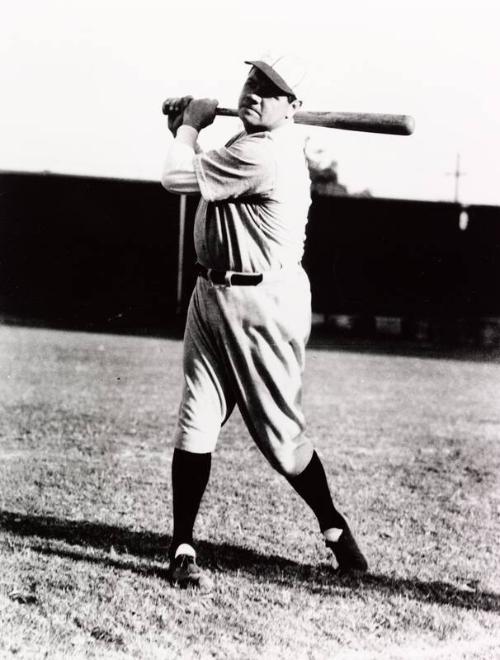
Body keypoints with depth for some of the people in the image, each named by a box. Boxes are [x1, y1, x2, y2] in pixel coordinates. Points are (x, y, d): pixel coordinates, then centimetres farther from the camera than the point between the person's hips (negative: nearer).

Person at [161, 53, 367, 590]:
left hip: (262, 304, -9)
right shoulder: (255, 145, 11)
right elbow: (204, 177, 26)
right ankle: (182, 550, 5)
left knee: (280, 432, 4)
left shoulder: (263, 155, -21)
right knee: (195, 424, 1)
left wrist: (190, 124, -2)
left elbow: (175, 178, -19)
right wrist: (187, 130, 11)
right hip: (212, 295, 9)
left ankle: (334, 527, 26)